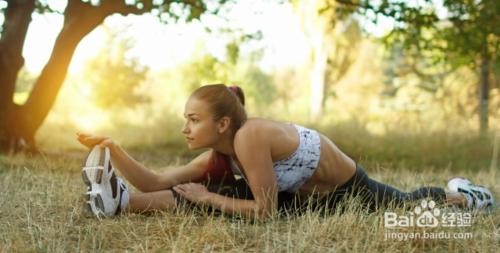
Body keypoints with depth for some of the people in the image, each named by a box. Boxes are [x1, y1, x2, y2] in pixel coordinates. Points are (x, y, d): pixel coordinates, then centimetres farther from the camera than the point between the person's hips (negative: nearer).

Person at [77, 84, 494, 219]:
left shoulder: (249, 137, -39)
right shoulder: (217, 157, -16)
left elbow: (265, 212, -35)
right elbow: (157, 182, -21)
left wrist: (208, 199, -33)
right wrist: (114, 149, -27)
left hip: (348, 189, -5)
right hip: (306, 195, 5)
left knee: (407, 207, 18)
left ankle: (458, 196, 42)